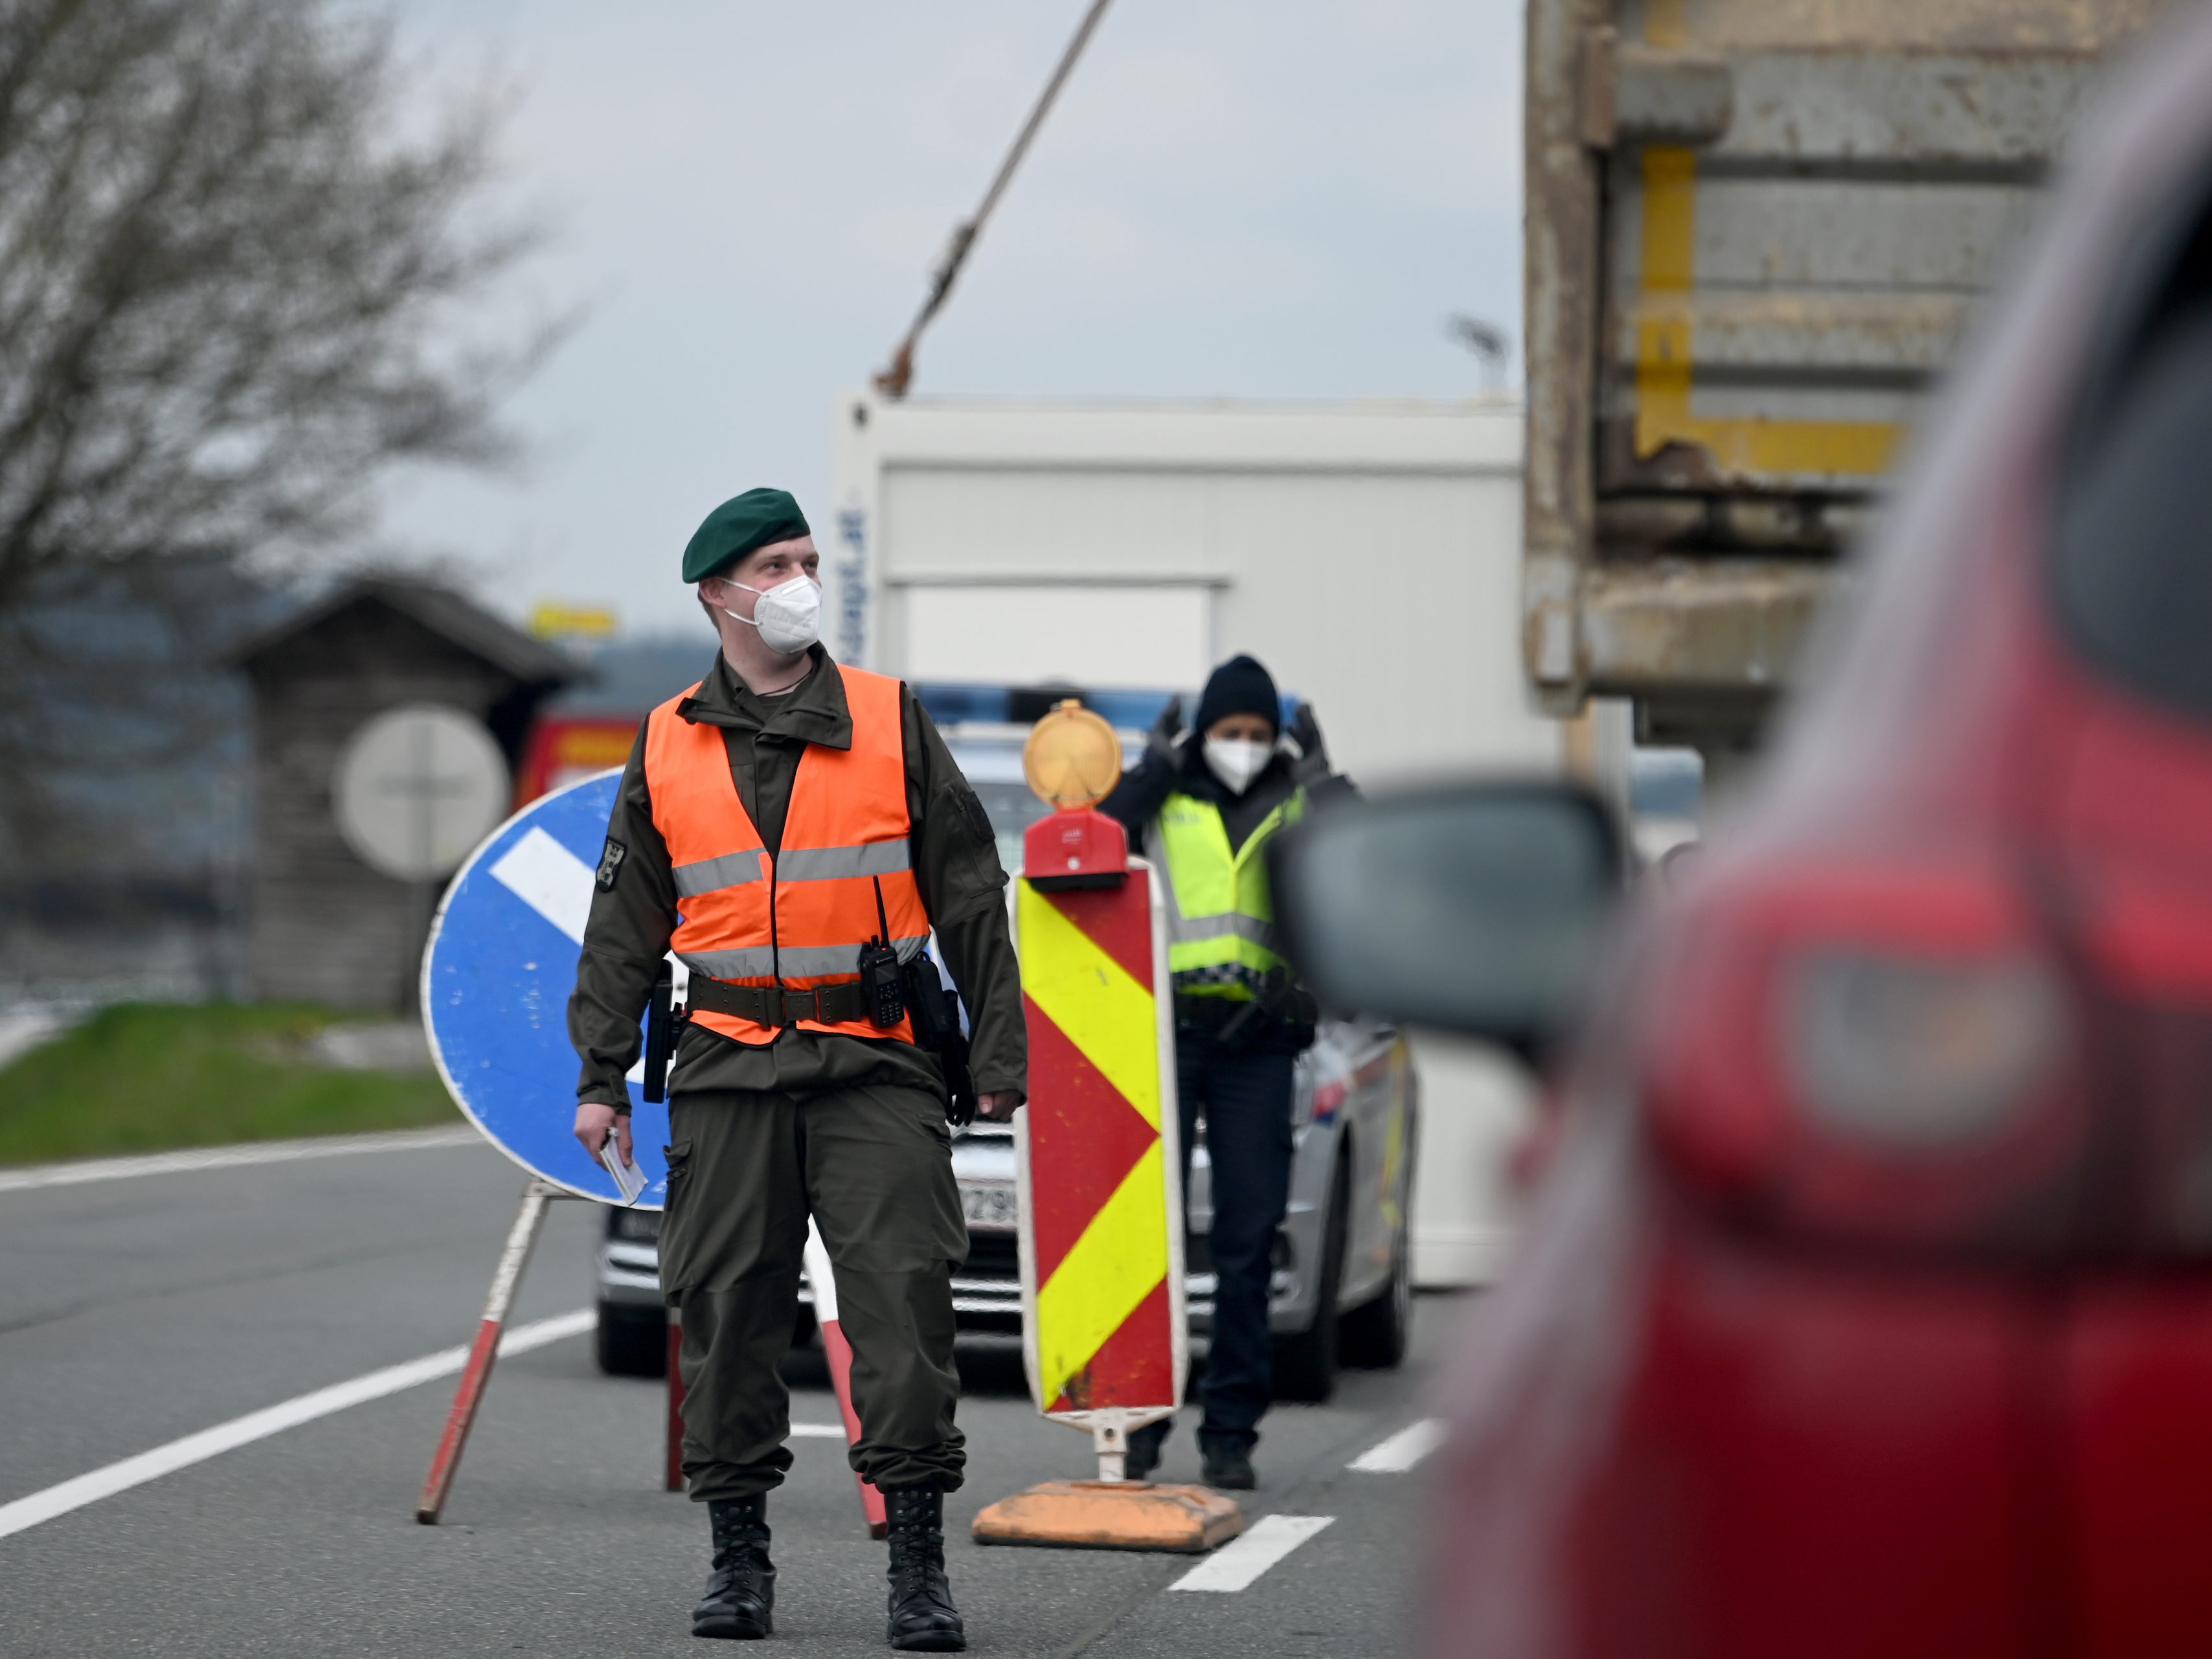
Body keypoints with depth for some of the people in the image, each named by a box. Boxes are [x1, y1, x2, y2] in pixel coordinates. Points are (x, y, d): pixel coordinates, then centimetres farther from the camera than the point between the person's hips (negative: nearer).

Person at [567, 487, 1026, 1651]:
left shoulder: (890, 722, 6)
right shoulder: (667, 747, 9)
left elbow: (969, 893, 8)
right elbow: (624, 925, 13)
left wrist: (998, 1053, 3)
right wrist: (602, 1076, 8)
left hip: (876, 1067, -1)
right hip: (728, 1073, 1)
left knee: (904, 1295, -9)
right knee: (728, 1313, 2)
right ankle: (738, 1558, 13)